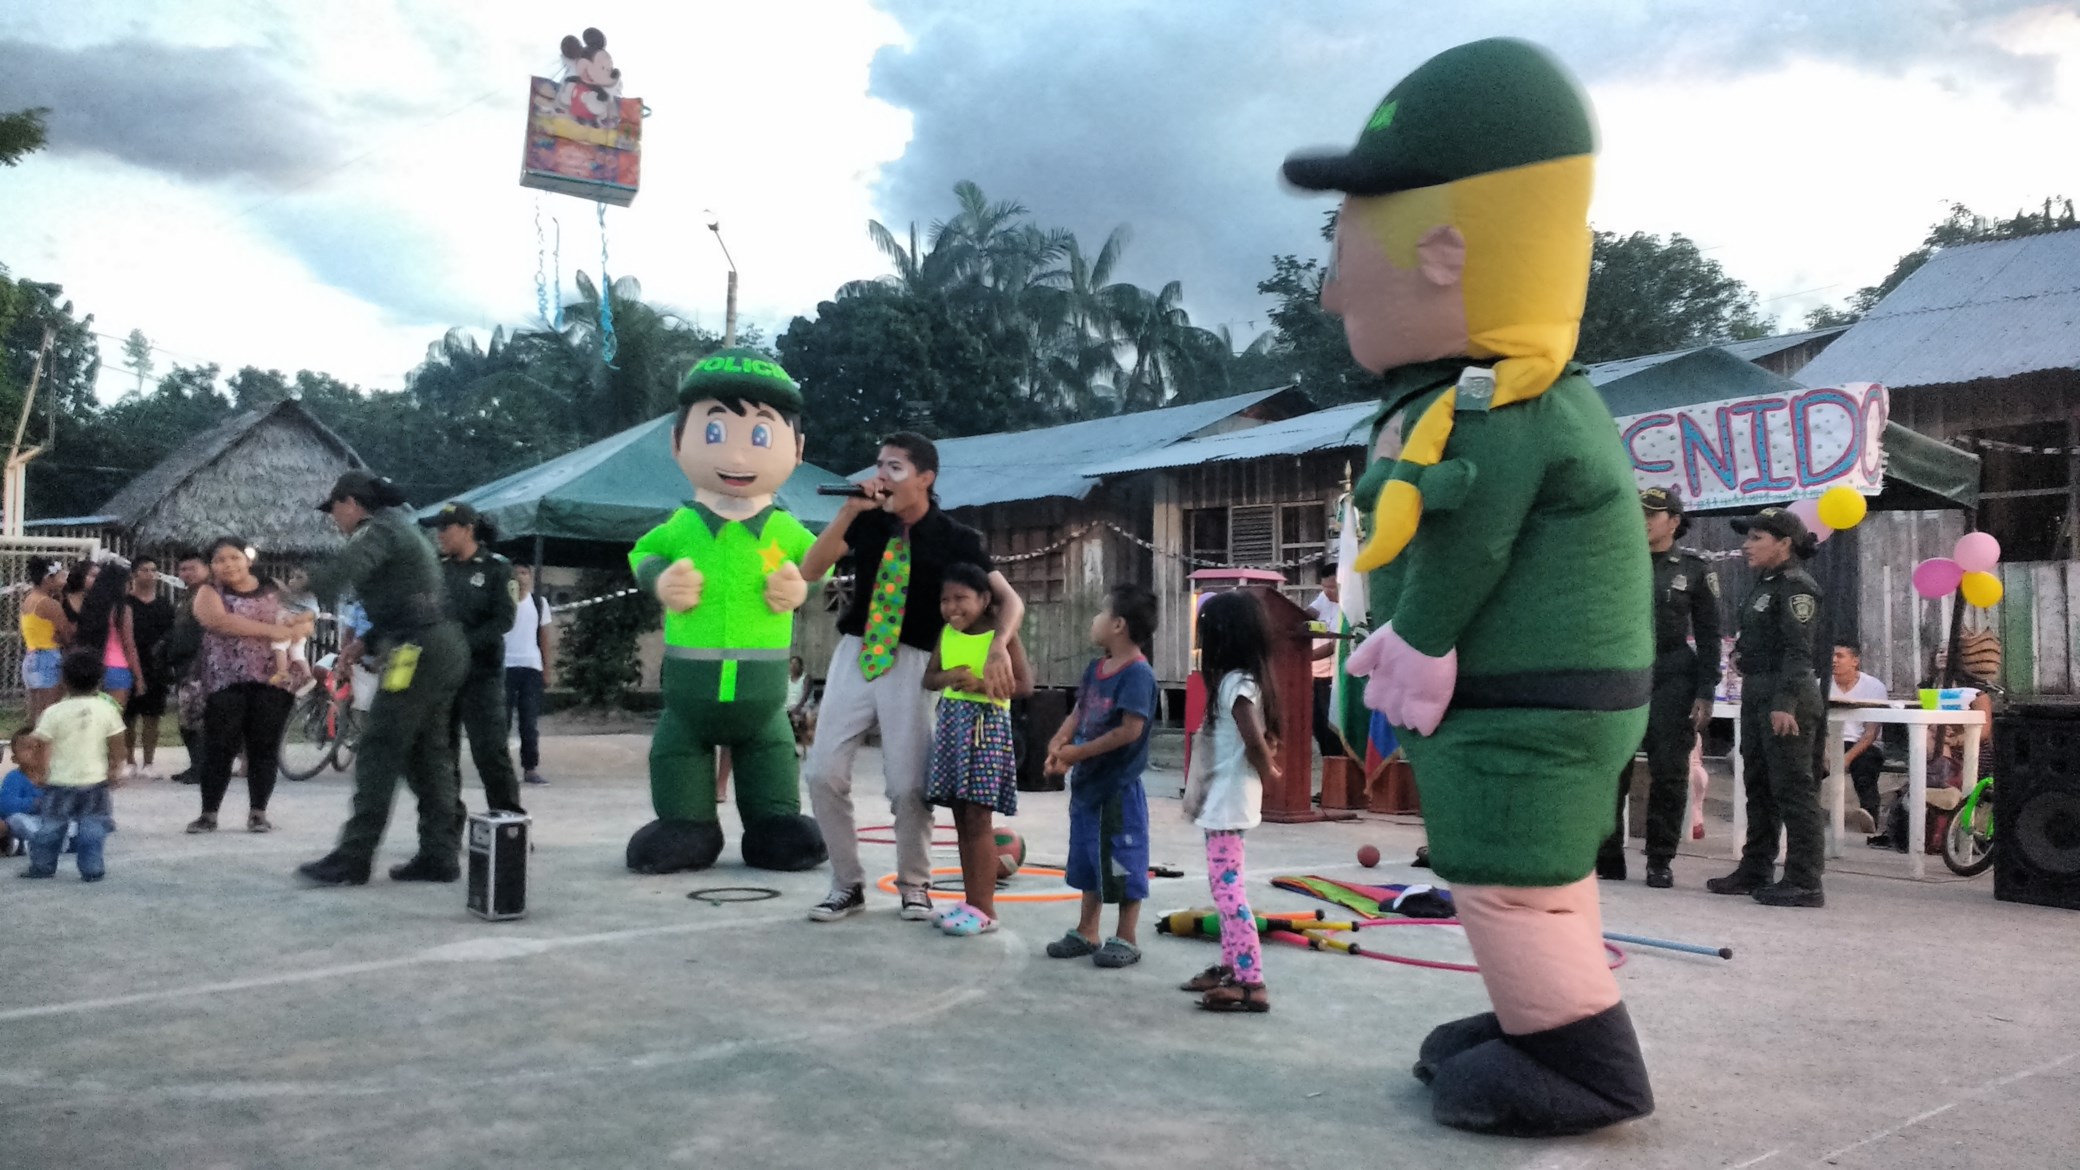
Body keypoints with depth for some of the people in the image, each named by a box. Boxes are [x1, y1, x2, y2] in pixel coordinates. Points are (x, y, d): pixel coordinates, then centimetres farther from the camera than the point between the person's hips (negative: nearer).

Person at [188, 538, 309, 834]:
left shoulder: (273, 591, 14)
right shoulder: (209, 593, 5)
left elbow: (305, 621, 13)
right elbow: (221, 621, -15)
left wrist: (296, 624, -13)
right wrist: (270, 630, -21)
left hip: (271, 680, 2)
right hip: (226, 681, -2)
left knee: (265, 748, 1)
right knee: (219, 748, -3)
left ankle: (258, 812, 9)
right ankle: (209, 813, 6)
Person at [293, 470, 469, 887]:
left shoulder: (379, 529, -7)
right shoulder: (400, 526, 23)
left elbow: (347, 567, -30)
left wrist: (302, 589, -32)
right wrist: (364, 644, 20)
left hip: (418, 653, -10)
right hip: (444, 649, 10)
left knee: (378, 754, -7)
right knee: (428, 754, 11)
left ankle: (352, 859, -5)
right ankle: (439, 855, 13)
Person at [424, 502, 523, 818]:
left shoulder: (496, 568, -2)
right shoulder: (439, 569, 13)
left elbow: (503, 621, -10)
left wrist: (463, 643, -20)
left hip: (481, 673, -5)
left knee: (490, 751, -9)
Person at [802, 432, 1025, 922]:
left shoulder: (954, 538, -5)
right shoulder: (868, 521, 2)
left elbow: (1009, 599, -6)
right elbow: (809, 571, -5)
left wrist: (998, 648, -25)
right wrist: (849, 511, -14)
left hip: (910, 664, -3)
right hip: (853, 655, 3)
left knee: (908, 785, -3)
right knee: (823, 772, 0)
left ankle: (914, 885, 21)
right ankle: (848, 884, 16)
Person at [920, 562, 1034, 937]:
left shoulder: (1001, 636, -7)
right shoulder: (946, 634, 10)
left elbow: (1025, 684, -12)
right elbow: (929, 678, 14)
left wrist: (983, 684, -24)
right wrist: (947, 677, -8)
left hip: (987, 724, -6)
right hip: (952, 723, 6)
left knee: (978, 818, -9)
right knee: (962, 819, 9)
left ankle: (985, 908, -5)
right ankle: (971, 901, 16)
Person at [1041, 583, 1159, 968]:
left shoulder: (1137, 673, -19)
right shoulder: (1095, 669, 9)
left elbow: (1130, 730, -25)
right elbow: (1078, 713, 10)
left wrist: (1078, 753, -19)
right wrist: (1058, 743, -10)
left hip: (1119, 787, -9)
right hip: (1088, 782, 9)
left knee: (1123, 863, 2)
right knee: (1088, 859, 18)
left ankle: (1125, 939, 13)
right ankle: (1086, 932, 29)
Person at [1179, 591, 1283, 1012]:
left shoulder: (1236, 683, -18)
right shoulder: (1238, 680, 12)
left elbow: (1255, 742, -27)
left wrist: (1267, 773, -8)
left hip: (1228, 799, -10)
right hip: (1223, 797, 10)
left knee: (1228, 888, -11)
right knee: (1225, 886, 17)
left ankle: (1252, 984, -11)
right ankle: (1231, 966, 25)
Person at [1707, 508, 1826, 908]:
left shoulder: (1797, 586, -12)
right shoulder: (1764, 583, 16)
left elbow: (1798, 649, -20)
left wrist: (1785, 703, -26)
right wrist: (1740, 653, 11)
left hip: (1785, 697, -10)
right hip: (1756, 693, 10)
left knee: (1792, 788, -8)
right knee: (1758, 785, 15)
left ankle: (1804, 882, -5)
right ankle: (1755, 870, 24)